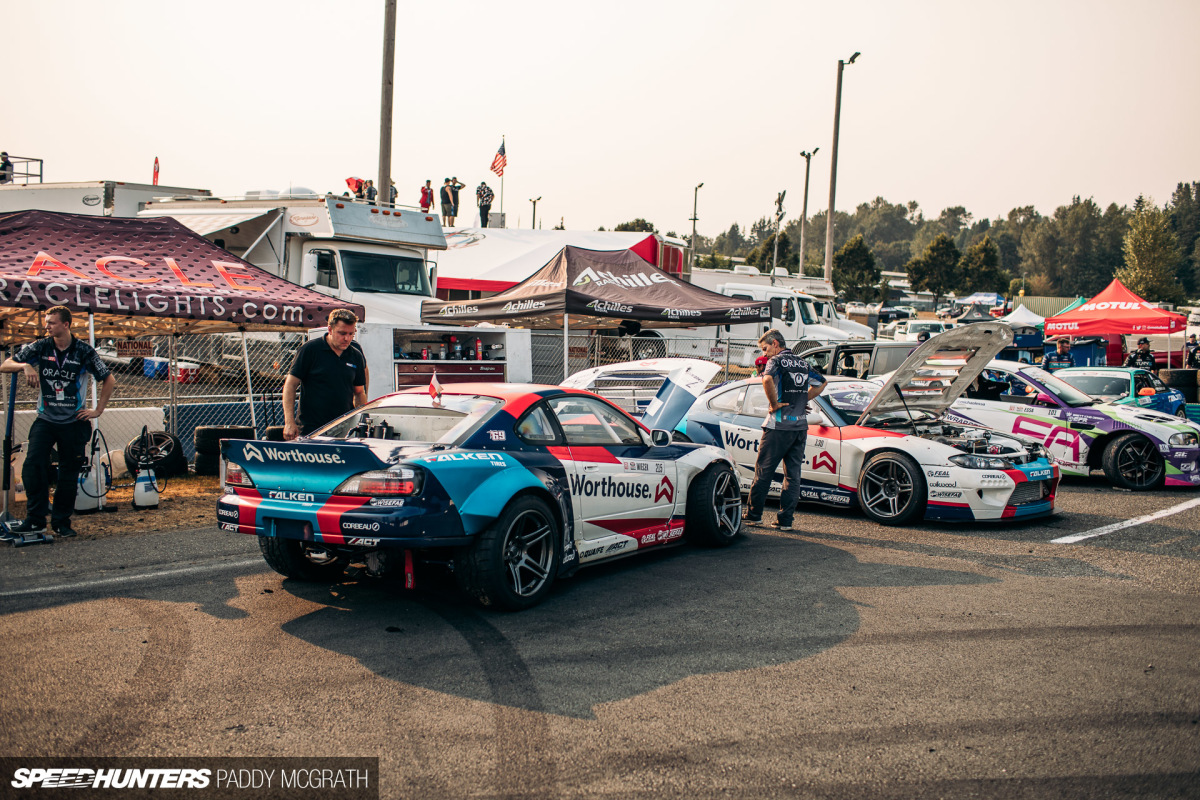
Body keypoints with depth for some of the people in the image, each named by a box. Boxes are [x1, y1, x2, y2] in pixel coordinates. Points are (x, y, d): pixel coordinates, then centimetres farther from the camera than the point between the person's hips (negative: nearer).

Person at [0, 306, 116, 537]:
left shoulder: (83, 351, -4)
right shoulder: (40, 347, 0)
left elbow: (109, 381, 4)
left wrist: (97, 411, 1)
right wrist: (25, 366, -20)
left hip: (74, 422, -1)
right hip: (45, 420, 1)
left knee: (69, 474, 4)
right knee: (33, 464, -17)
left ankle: (61, 522, 16)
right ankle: (35, 520, -11)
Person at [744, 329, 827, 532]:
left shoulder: (777, 361, -6)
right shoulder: (802, 363, 15)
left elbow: (768, 379, -27)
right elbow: (821, 383, 27)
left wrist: (774, 404, -15)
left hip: (779, 426, -6)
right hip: (800, 425, 7)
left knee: (763, 471, 4)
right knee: (793, 474, 7)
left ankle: (754, 515, 11)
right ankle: (785, 519, 6)